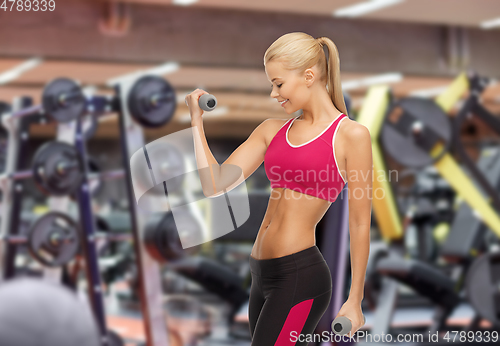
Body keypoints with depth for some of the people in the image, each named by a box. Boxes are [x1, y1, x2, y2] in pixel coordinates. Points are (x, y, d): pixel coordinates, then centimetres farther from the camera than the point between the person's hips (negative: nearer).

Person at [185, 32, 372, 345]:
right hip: (263, 274, 7)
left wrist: (355, 301, -5)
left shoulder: (351, 135, -6)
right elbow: (216, 183, 8)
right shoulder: (272, 130, 13)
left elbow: (360, 224, -5)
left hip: (300, 275, -7)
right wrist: (196, 119, 6)